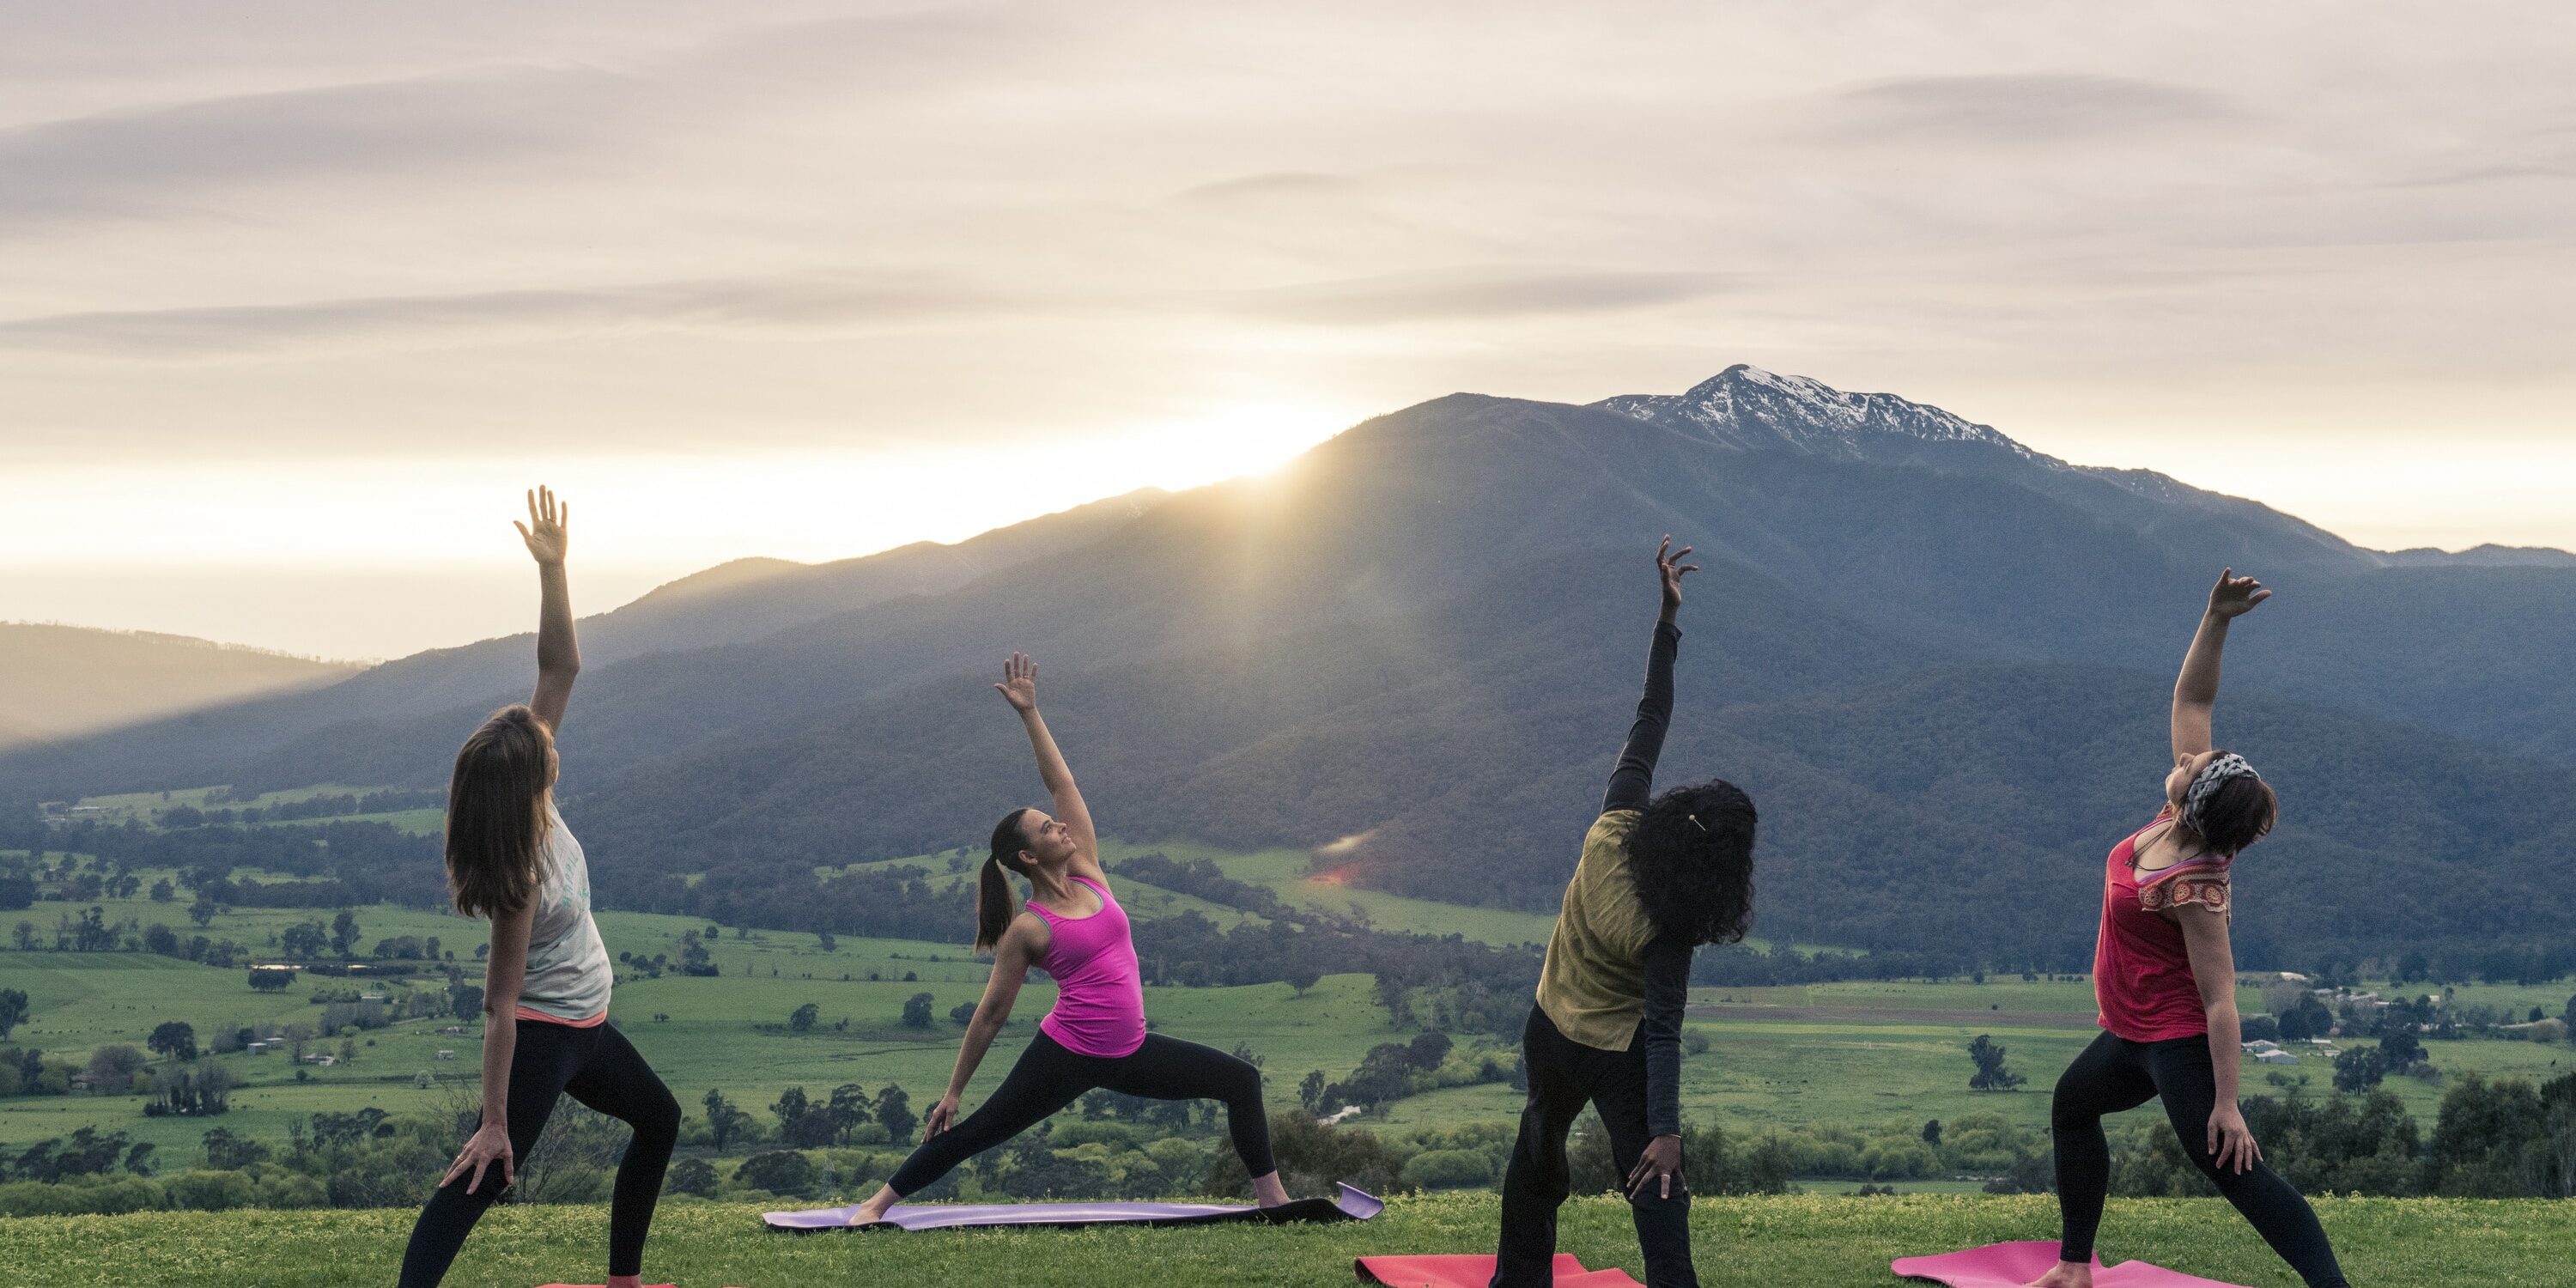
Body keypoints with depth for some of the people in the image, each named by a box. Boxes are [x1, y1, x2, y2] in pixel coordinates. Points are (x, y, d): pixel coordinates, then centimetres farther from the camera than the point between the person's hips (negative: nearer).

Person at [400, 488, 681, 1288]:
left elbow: (560, 669, -11)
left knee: (659, 1120, 27)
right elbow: (501, 1002, -28)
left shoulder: (530, 806, -10)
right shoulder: (519, 877, -30)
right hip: (544, 1031, -10)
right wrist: (493, 1122, -26)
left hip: (583, 1022, 10)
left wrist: (553, 570, -24)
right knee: (481, 1180, -18)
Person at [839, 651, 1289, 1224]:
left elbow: (1062, 785, 7)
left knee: (1241, 1081, 4)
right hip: (1067, 1056, -6)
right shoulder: (1027, 930, -8)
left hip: (1128, 1053, 6)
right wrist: (953, 1092, 0)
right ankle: (875, 1204, 3)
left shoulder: (1087, 874, 6)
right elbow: (991, 1014, -2)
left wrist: (1030, 714, 7)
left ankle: (1272, 1198, 11)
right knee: (977, 1131, -8)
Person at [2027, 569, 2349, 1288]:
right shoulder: (2179, 818, -12)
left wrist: (2226, 1104, -31)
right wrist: (2216, 621, -20)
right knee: (2072, 1104, 28)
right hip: (2138, 1032, 10)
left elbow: (2221, 999, -31)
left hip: (2177, 1040, -10)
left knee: (2231, 1169, -15)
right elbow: (2192, 701, -9)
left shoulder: (2193, 889, -32)